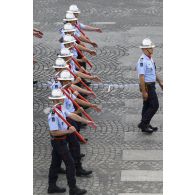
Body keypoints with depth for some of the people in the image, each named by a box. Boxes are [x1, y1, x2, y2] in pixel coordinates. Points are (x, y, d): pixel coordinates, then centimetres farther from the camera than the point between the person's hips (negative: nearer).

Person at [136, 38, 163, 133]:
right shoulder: (142, 61, -23)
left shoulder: (150, 59, 9)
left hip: (151, 85, 10)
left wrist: (160, 82, 24)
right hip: (147, 87, -10)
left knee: (147, 106, 15)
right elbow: (141, 77, -25)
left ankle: (146, 125, 22)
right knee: (154, 106, -7)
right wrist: (144, 92, -26)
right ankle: (143, 124, -2)